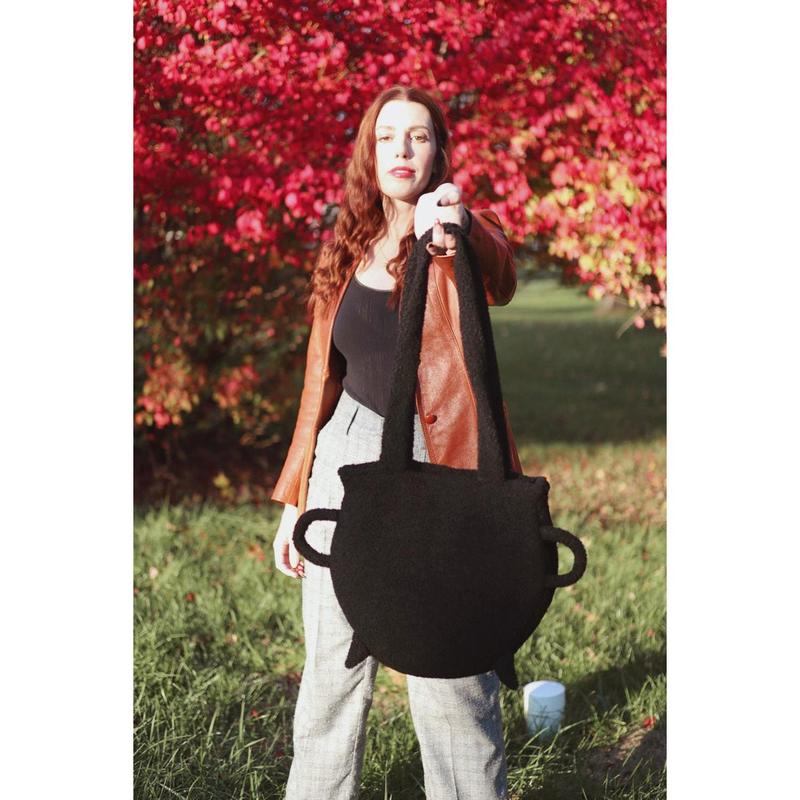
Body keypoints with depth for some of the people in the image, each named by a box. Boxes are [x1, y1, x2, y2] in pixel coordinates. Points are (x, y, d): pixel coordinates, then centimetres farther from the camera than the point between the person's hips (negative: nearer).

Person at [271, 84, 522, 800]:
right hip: (347, 459, 4)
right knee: (332, 668, 9)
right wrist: (294, 499, 12)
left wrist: (465, 231, -50)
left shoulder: (459, 233, -1)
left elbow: (500, 280, -26)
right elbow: (321, 378, 16)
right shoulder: (347, 251, 12)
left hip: (434, 463, -4)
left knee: (450, 676, -5)